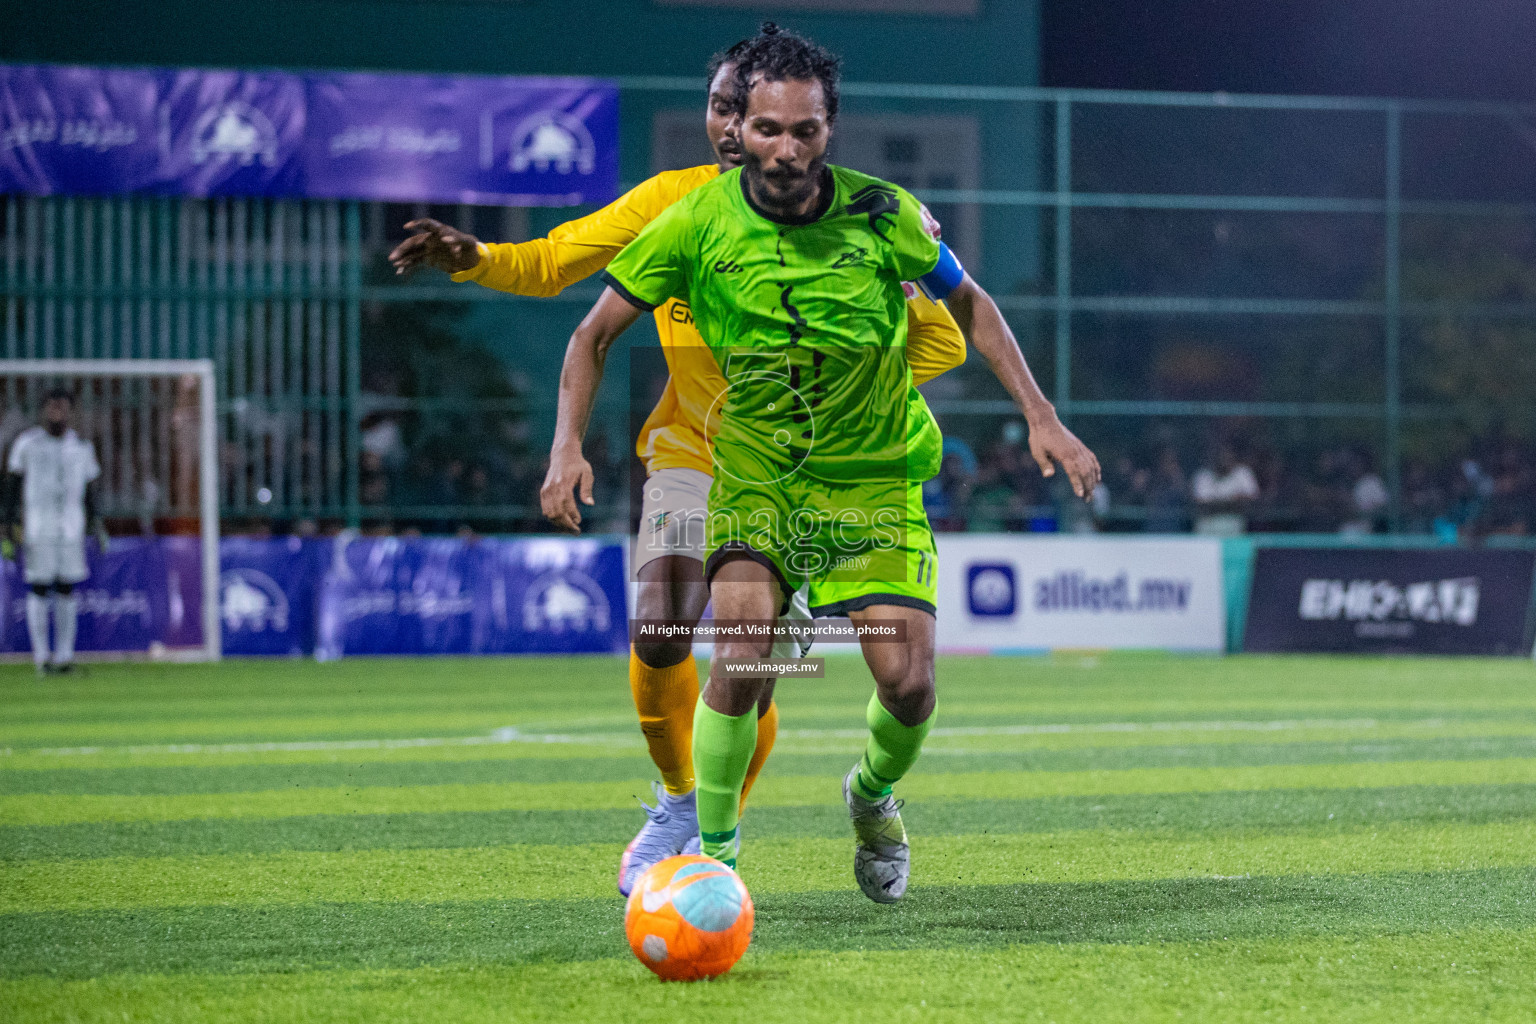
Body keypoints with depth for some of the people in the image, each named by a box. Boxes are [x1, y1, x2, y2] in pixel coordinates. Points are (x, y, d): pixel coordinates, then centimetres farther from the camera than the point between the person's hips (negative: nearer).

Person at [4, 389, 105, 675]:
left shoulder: (81, 447, 10)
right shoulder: (27, 442, 2)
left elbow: (89, 488, 15)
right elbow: (14, 483, 3)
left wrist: (95, 523, 4)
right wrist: (10, 523, -4)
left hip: (71, 528, 3)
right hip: (37, 525, -3)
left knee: (67, 588, 2)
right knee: (38, 587, -4)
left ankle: (64, 655, 7)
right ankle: (41, 656, 0)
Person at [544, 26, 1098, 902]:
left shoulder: (883, 215, -13)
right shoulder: (700, 224, -13)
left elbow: (969, 305, 5)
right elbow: (597, 334, -3)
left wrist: (1042, 418, -1)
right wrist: (569, 446, -16)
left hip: (874, 477, 1)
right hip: (754, 475, -1)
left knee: (908, 682, -10)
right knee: (743, 660, -22)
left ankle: (873, 796, 25)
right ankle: (712, 852, -4)